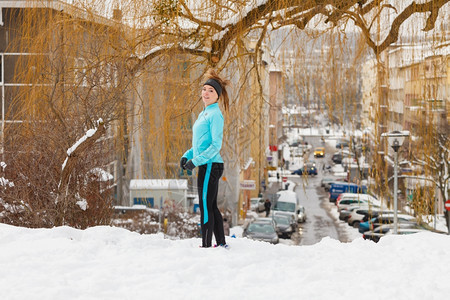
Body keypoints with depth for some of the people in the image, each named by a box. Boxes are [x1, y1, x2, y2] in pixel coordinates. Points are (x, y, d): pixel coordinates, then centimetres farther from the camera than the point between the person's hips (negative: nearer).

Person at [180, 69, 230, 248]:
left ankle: (206, 245, -4)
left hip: (210, 166, -10)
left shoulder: (215, 115, -10)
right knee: (211, 207, 13)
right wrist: (187, 156, 11)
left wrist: (196, 161, -20)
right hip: (206, 166, 10)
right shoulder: (204, 114, 19)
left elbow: (216, 145, -17)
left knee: (206, 207, -7)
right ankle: (221, 243, 18)